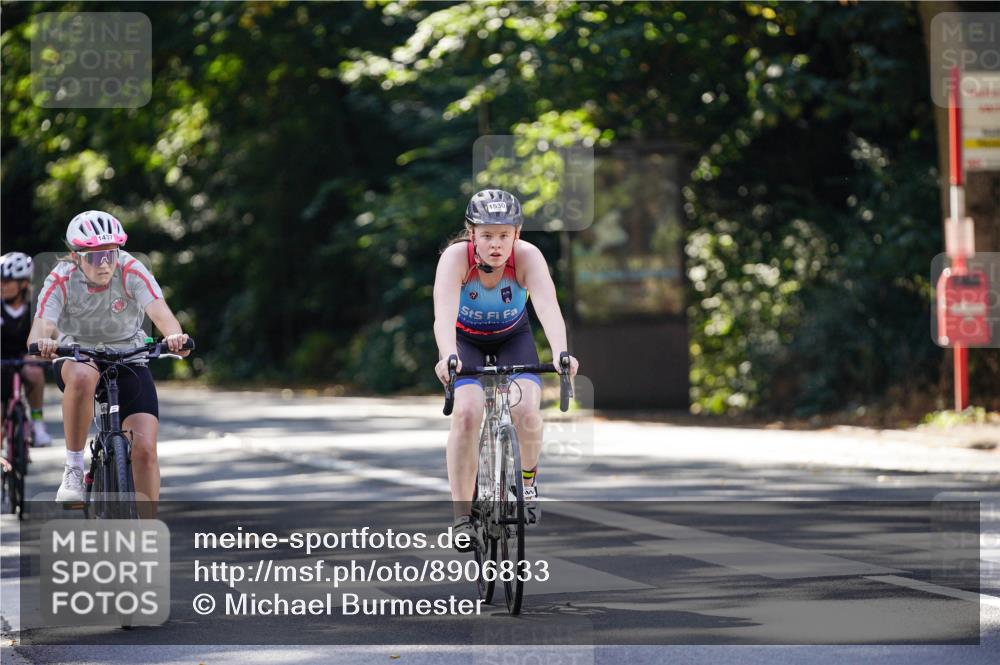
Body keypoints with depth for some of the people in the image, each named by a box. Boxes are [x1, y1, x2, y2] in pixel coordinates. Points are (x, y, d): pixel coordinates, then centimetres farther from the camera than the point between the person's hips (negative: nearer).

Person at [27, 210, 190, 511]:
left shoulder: (130, 271, -19)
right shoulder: (61, 280, -19)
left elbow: (159, 309, -35)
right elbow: (42, 325, -33)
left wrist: (175, 335, -57)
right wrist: (42, 342, -58)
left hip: (129, 360, 1)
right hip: (77, 356, -1)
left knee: (145, 449, -14)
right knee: (82, 377, -40)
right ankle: (73, 469, -24)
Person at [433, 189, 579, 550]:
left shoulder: (528, 257, -30)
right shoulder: (456, 257, -32)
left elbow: (548, 306, -44)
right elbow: (444, 313, -46)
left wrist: (560, 353, -63)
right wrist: (448, 357, -65)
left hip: (513, 336, 1)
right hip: (466, 339, -1)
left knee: (526, 411, -22)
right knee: (466, 413, -24)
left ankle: (529, 480, 10)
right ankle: (462, 517, -14)